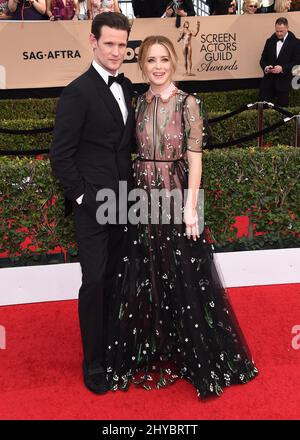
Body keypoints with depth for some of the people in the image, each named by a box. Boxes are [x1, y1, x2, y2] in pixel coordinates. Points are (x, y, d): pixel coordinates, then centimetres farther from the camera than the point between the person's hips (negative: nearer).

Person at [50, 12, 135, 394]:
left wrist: (132, 188, 8)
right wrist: (83, 197, -14)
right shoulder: (78, 92, -11)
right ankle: (93, 363, 19)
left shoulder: (126, 87, 10)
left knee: (114, 280, 15)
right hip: (93, 204, -6)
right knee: (94, 282, 1)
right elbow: (60, 156, -11)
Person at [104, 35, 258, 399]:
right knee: (145, 277, 11)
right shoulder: (139, 103, 8)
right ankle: (152, 354, 30)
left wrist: (190, 206, -13)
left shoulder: (188, 103, -5)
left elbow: (195, 157, -8)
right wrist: (138, 192, 8)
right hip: (144, 197, 5)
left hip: (176, 196, -4)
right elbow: (138, 151, 11)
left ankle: (195, 356, 24)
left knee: (184, 277, 5)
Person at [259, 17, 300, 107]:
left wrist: (282, 68, -22)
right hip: (268, 81, 3)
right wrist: (265, 67, -11)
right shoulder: (270, 41, 11)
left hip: (283, 82, -3)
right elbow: (263, 59, 11)